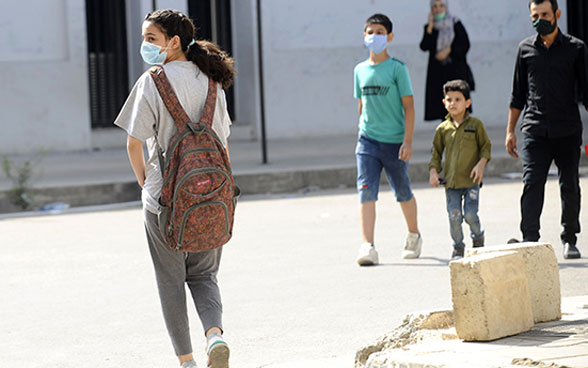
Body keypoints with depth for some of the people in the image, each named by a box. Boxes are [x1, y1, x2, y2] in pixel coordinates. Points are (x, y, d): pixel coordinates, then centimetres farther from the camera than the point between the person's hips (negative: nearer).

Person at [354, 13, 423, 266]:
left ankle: (414, 236, 35)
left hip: (394, 141, -3)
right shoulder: (360, 70, 8)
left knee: (403, 192, 12)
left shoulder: (397, 68, -4)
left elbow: (408, 106, -6)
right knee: (366, 191, -12)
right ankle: (367, 247, -17)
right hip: (368, 141, 3)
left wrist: (407, 141, -13)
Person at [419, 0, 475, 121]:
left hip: (456, 70, -2)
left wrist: (449, 50, -9)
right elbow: (424, 47, -3)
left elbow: (465, 45, 2)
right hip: (438, 72, 2)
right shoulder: (429, 27, 9)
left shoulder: (456, 24, 3)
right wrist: (430, 27, -8)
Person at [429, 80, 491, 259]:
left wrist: (480, 164, -8)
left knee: (470, 214, -8)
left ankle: (478, 238, 22)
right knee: (454, 216, -3)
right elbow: (436, 152, 13)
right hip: (451, 181, 2)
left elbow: (486, 146, 7)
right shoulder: (443, 129, 5)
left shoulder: (475, 125, 1)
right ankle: (458, 248, 14)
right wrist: (433, 171, 0)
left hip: (471, 180, -2)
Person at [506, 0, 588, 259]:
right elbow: (518, 94, 15)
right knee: (532, 184, -11)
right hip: (535, 130, 1)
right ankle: (529, 240, -14)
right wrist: (510, 131, 11)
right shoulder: (526, 49, 9)